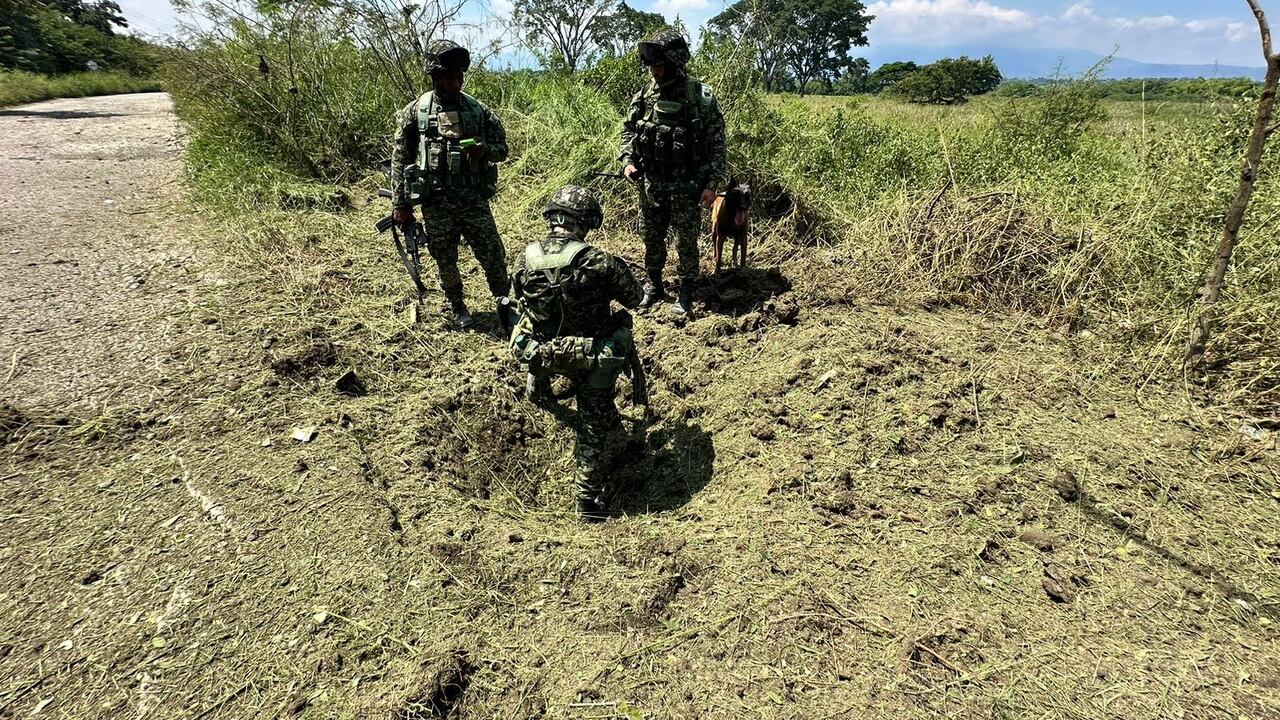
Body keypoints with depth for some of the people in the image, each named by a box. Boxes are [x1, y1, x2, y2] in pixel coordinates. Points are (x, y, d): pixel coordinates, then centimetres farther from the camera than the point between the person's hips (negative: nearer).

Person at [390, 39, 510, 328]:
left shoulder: (478, 110, 3)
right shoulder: (415, 112, -1)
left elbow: (502, 149, 10)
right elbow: (400, 160, 2)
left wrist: (485, 150, -14)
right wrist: (400, 204, -1)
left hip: (474, 199, 1)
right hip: (436, 203, 0)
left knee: (494, 256, 1)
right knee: (446, 261, 10)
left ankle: (505, 304, 22)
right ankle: (457, 307, 29)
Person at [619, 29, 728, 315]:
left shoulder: (702, 98, -9)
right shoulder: (644, 95, 2)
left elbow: (717, 144, -7)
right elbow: (628, 130, 14)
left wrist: (712, 184, -12)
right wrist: (627, 161, -3)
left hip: (687, 185, -4)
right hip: (651, 183, 4)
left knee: (686, 242, 5)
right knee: (651, 239, 12)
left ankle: (686, 294, 20)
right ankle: (653, 288, 29)